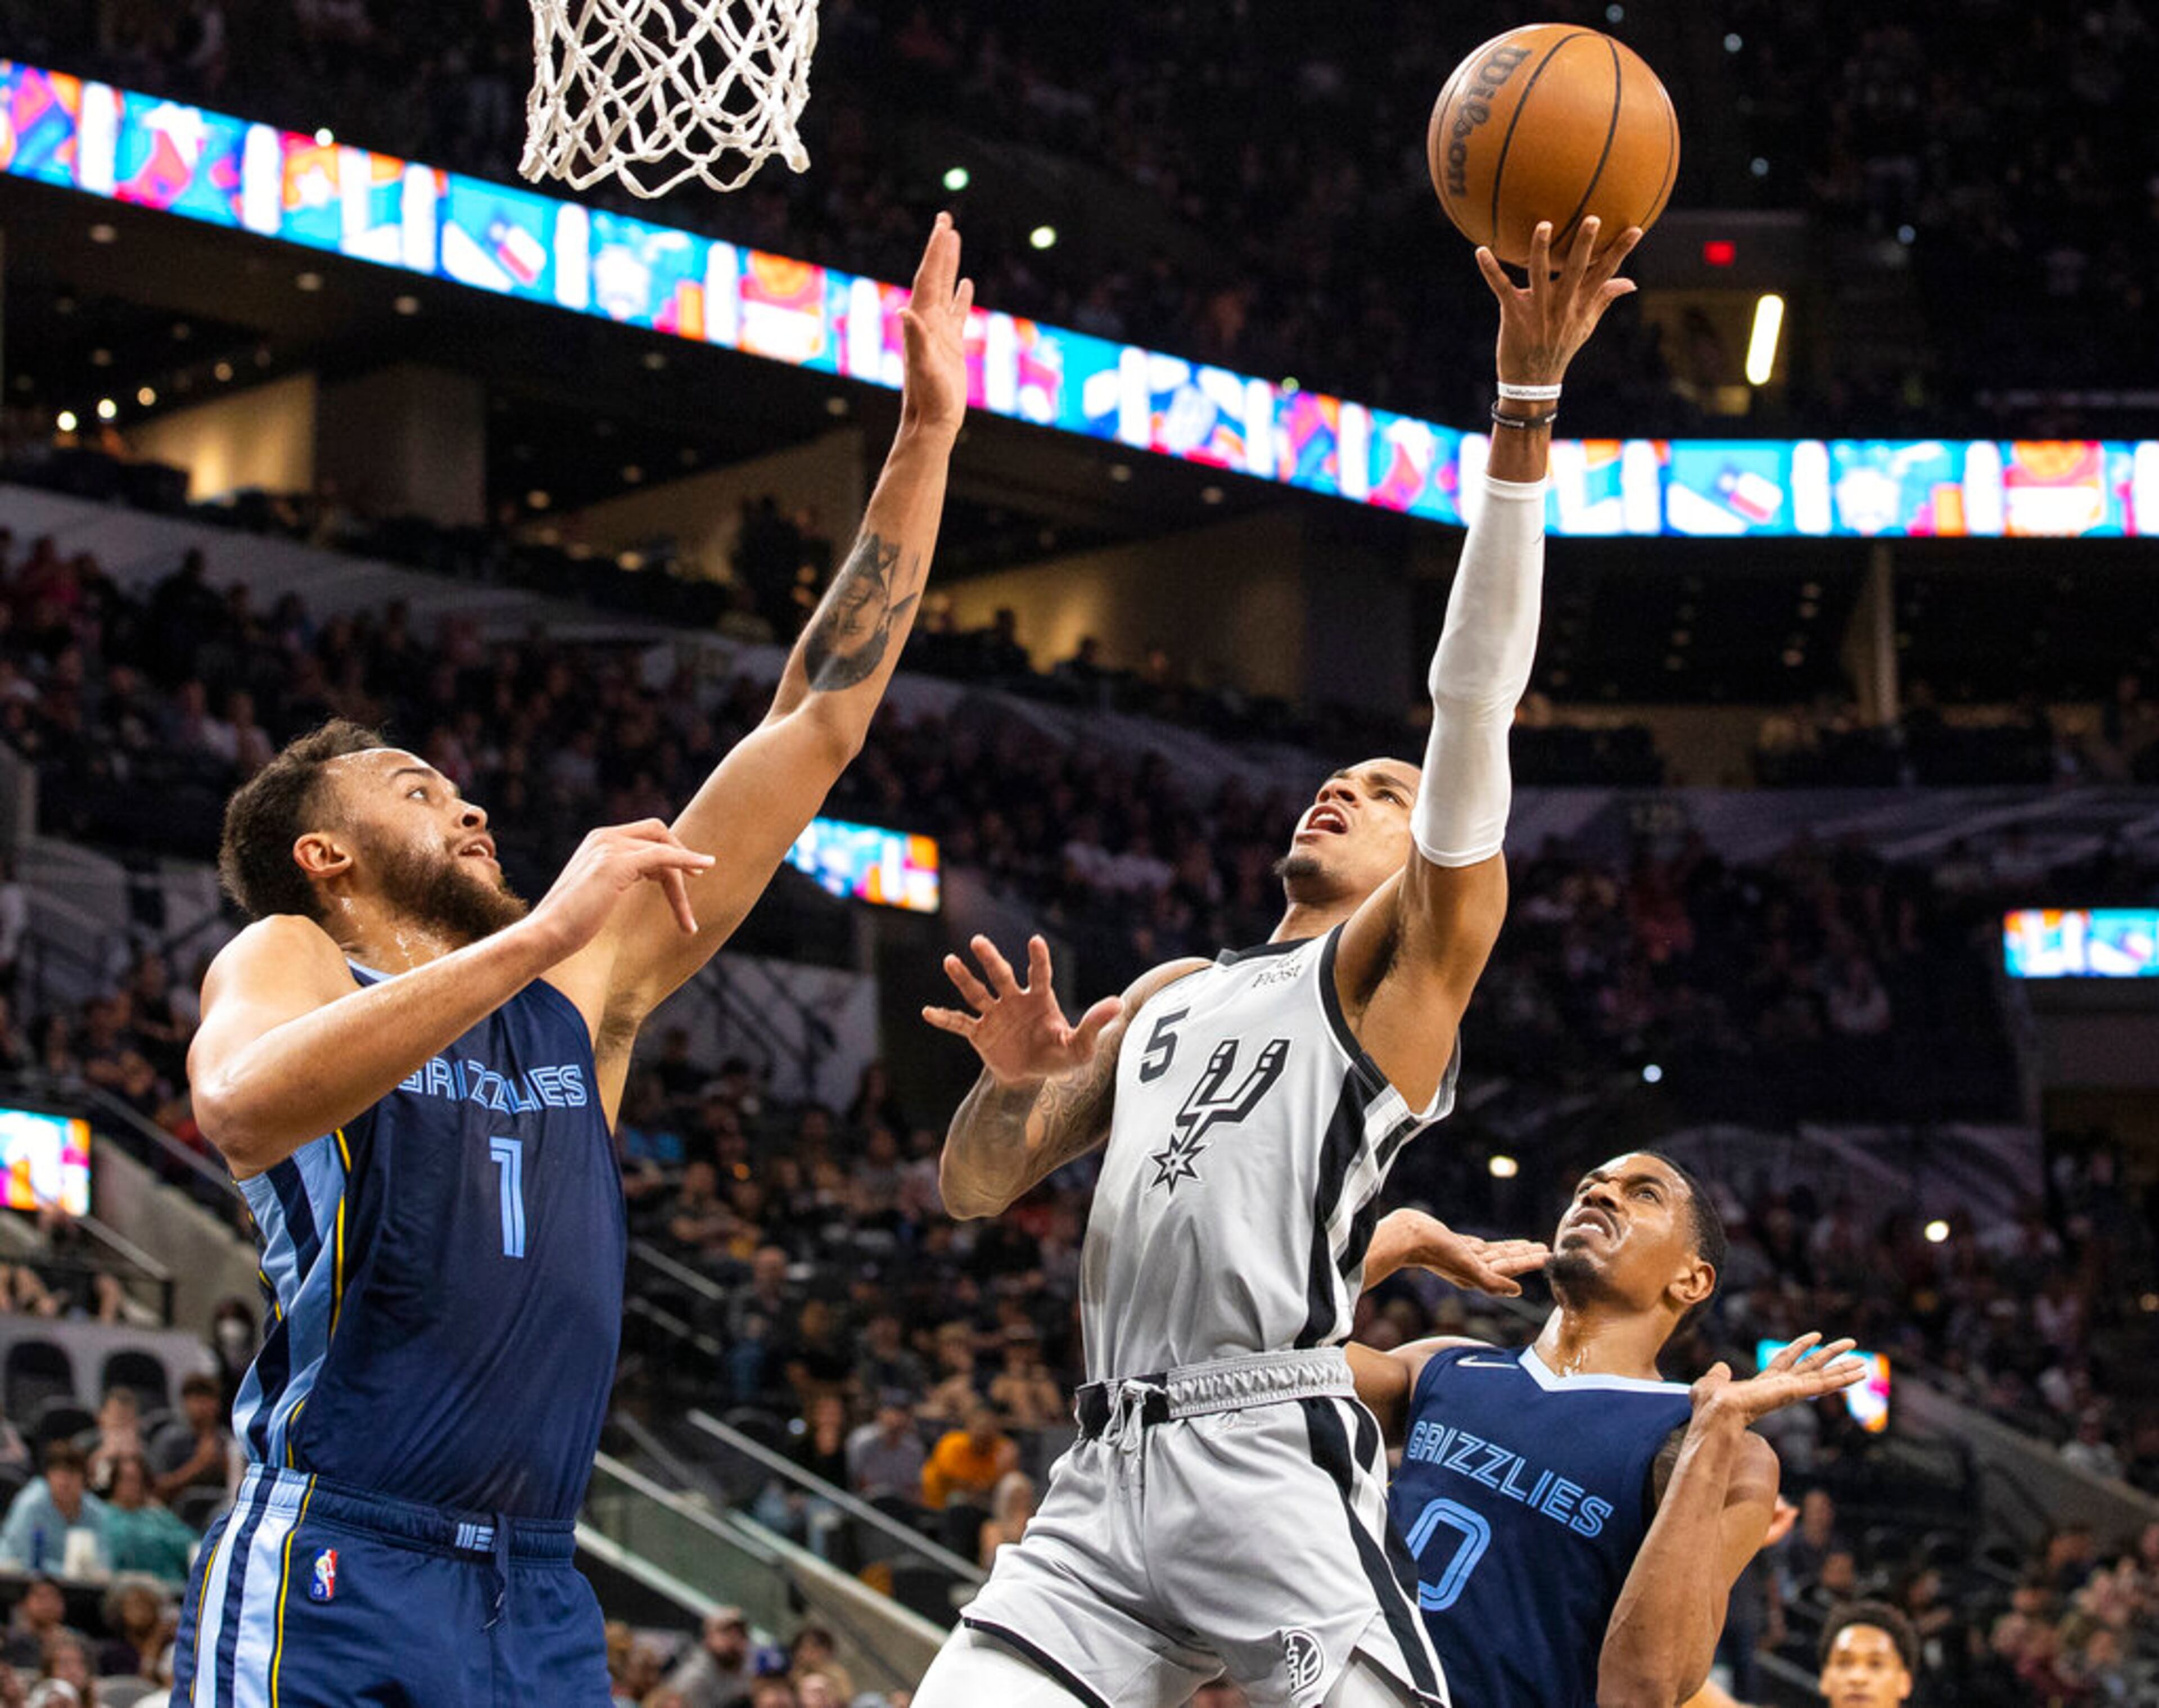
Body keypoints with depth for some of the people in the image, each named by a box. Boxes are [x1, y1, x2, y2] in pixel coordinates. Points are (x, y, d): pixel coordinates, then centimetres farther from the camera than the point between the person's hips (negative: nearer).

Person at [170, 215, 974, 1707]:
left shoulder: (584, 990, 19)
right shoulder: (284, 961, 5)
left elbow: (817, 727, 20)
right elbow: (240, 1107, -22)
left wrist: (926, 442, 19)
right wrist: (535, 937, -25)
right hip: (338, 1573, -6)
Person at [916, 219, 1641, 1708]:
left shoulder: (1409, 960, 9)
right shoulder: (1170, 998, 28)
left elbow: (1474, 700, -4)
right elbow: (977, 1187, 26)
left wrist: (1526, 403, -13)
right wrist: (1016, 1081, 2)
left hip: (1274, 1464, -5)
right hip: (1107, 1475, 6)